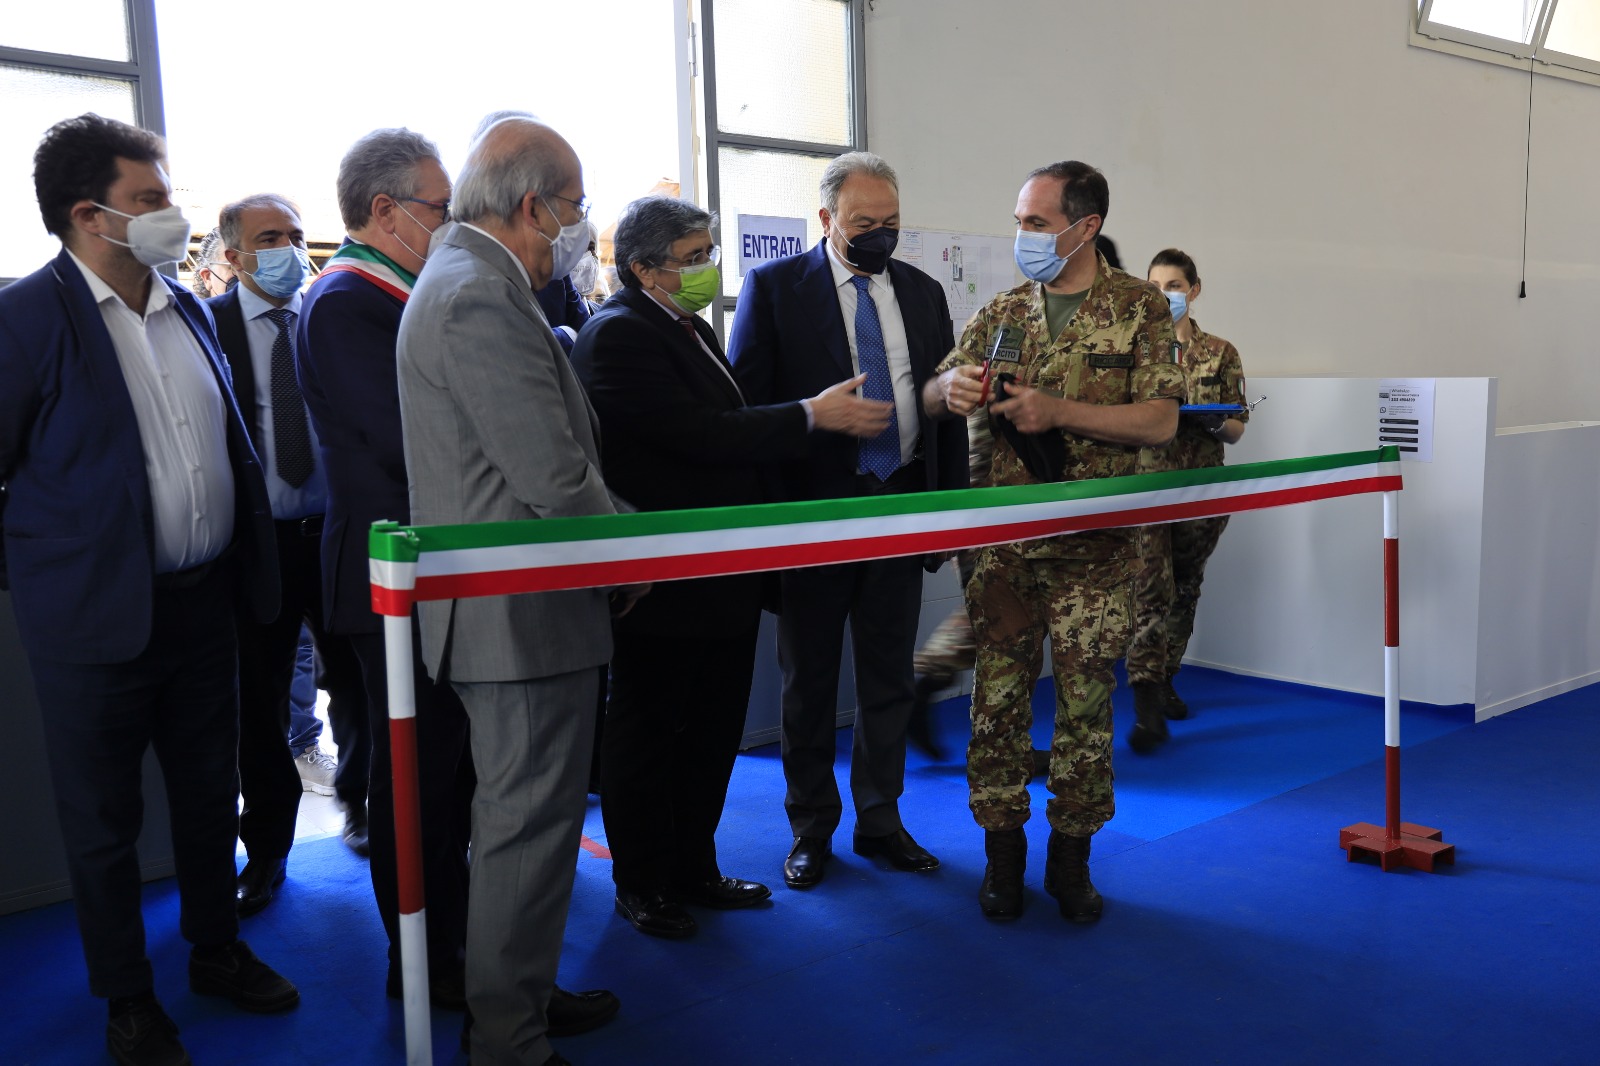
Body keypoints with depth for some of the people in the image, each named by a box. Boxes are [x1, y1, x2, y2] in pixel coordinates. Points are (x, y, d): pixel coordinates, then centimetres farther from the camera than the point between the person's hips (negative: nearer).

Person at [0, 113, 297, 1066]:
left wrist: (248, 564, 12)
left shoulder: (189, 311, 8)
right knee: (104, 821, 11)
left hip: (204, 602, 6)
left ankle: (217, 951, 39)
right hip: (98, 620, -6)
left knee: (210, 794, 19)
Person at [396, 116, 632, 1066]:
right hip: (527, 616, -11)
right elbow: (556, 478, -24)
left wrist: (623, 531, 12)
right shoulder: (483, 302, -20)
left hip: (502, 607, 11)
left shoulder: (465, 280, 14)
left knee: (519, 815, 22)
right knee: (529, 826, 1)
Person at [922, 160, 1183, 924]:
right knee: (998, 697, 4)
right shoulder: (1002, 312, 10)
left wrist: (1058, 411, -18)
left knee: (1086, 702, 5)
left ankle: (1071, 856, 20)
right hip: (1003, 540, 3)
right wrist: (949, 388, -12)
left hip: (1093, 546, -2)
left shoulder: (1139, 308, 1)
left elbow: (1160, 421, -7)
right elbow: (930, 396, 13)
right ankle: (1002, 850, 19)